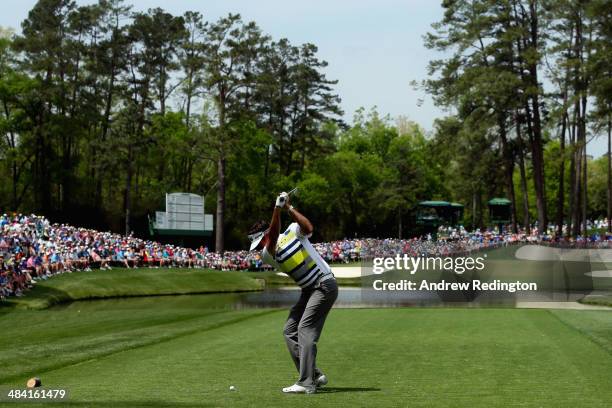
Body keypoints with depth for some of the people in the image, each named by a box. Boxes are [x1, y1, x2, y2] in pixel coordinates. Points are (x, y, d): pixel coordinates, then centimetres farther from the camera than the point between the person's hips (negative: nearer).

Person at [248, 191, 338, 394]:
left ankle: (306, 383, -21)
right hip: (308, 290, 8)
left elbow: (308, 228, -26)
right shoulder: (267, 254, 1)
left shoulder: (293, 231, -5)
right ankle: (314, 375, 9)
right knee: (290, 330, 6)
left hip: (325, 284, -8)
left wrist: (289, 208, -26)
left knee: (305, 329, -16)